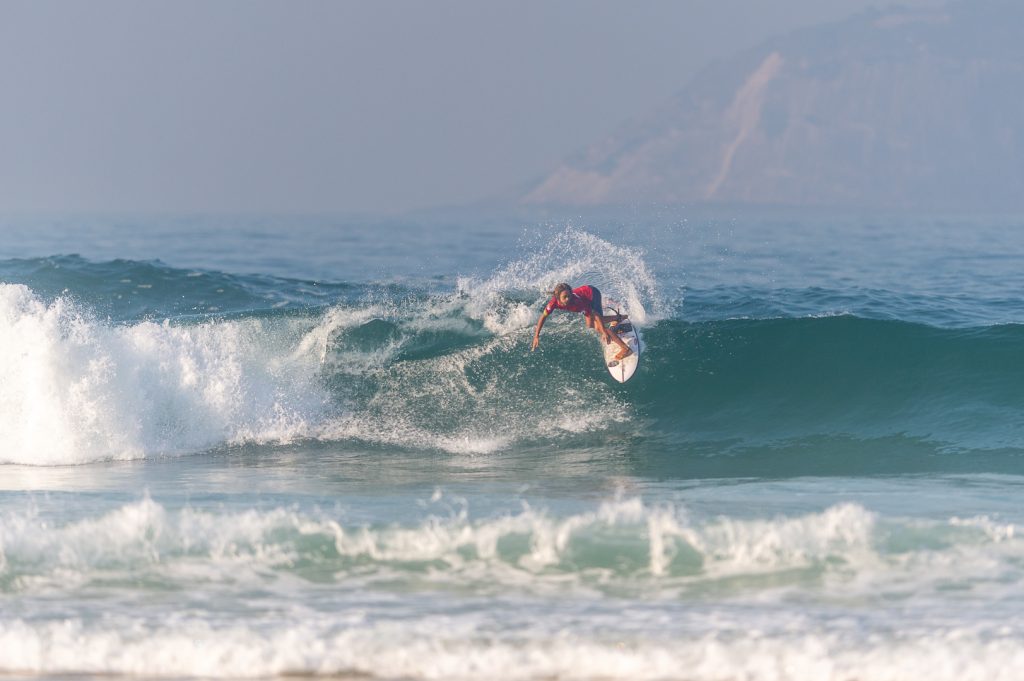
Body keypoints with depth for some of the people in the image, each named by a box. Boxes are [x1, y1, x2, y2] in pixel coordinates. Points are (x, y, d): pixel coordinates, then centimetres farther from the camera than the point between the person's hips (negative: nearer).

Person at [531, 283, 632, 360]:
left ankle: (625, 349, -18)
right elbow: (543, 317, -14)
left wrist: (604, 332, -42)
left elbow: (595, 314, -37)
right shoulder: (554, 302, -30)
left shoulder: (576, 300, -42)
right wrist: (536, 336, -14)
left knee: (598, 327, -20)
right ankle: (618, 318, 42)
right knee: (590, 325, 22)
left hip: (593, 294, -6)